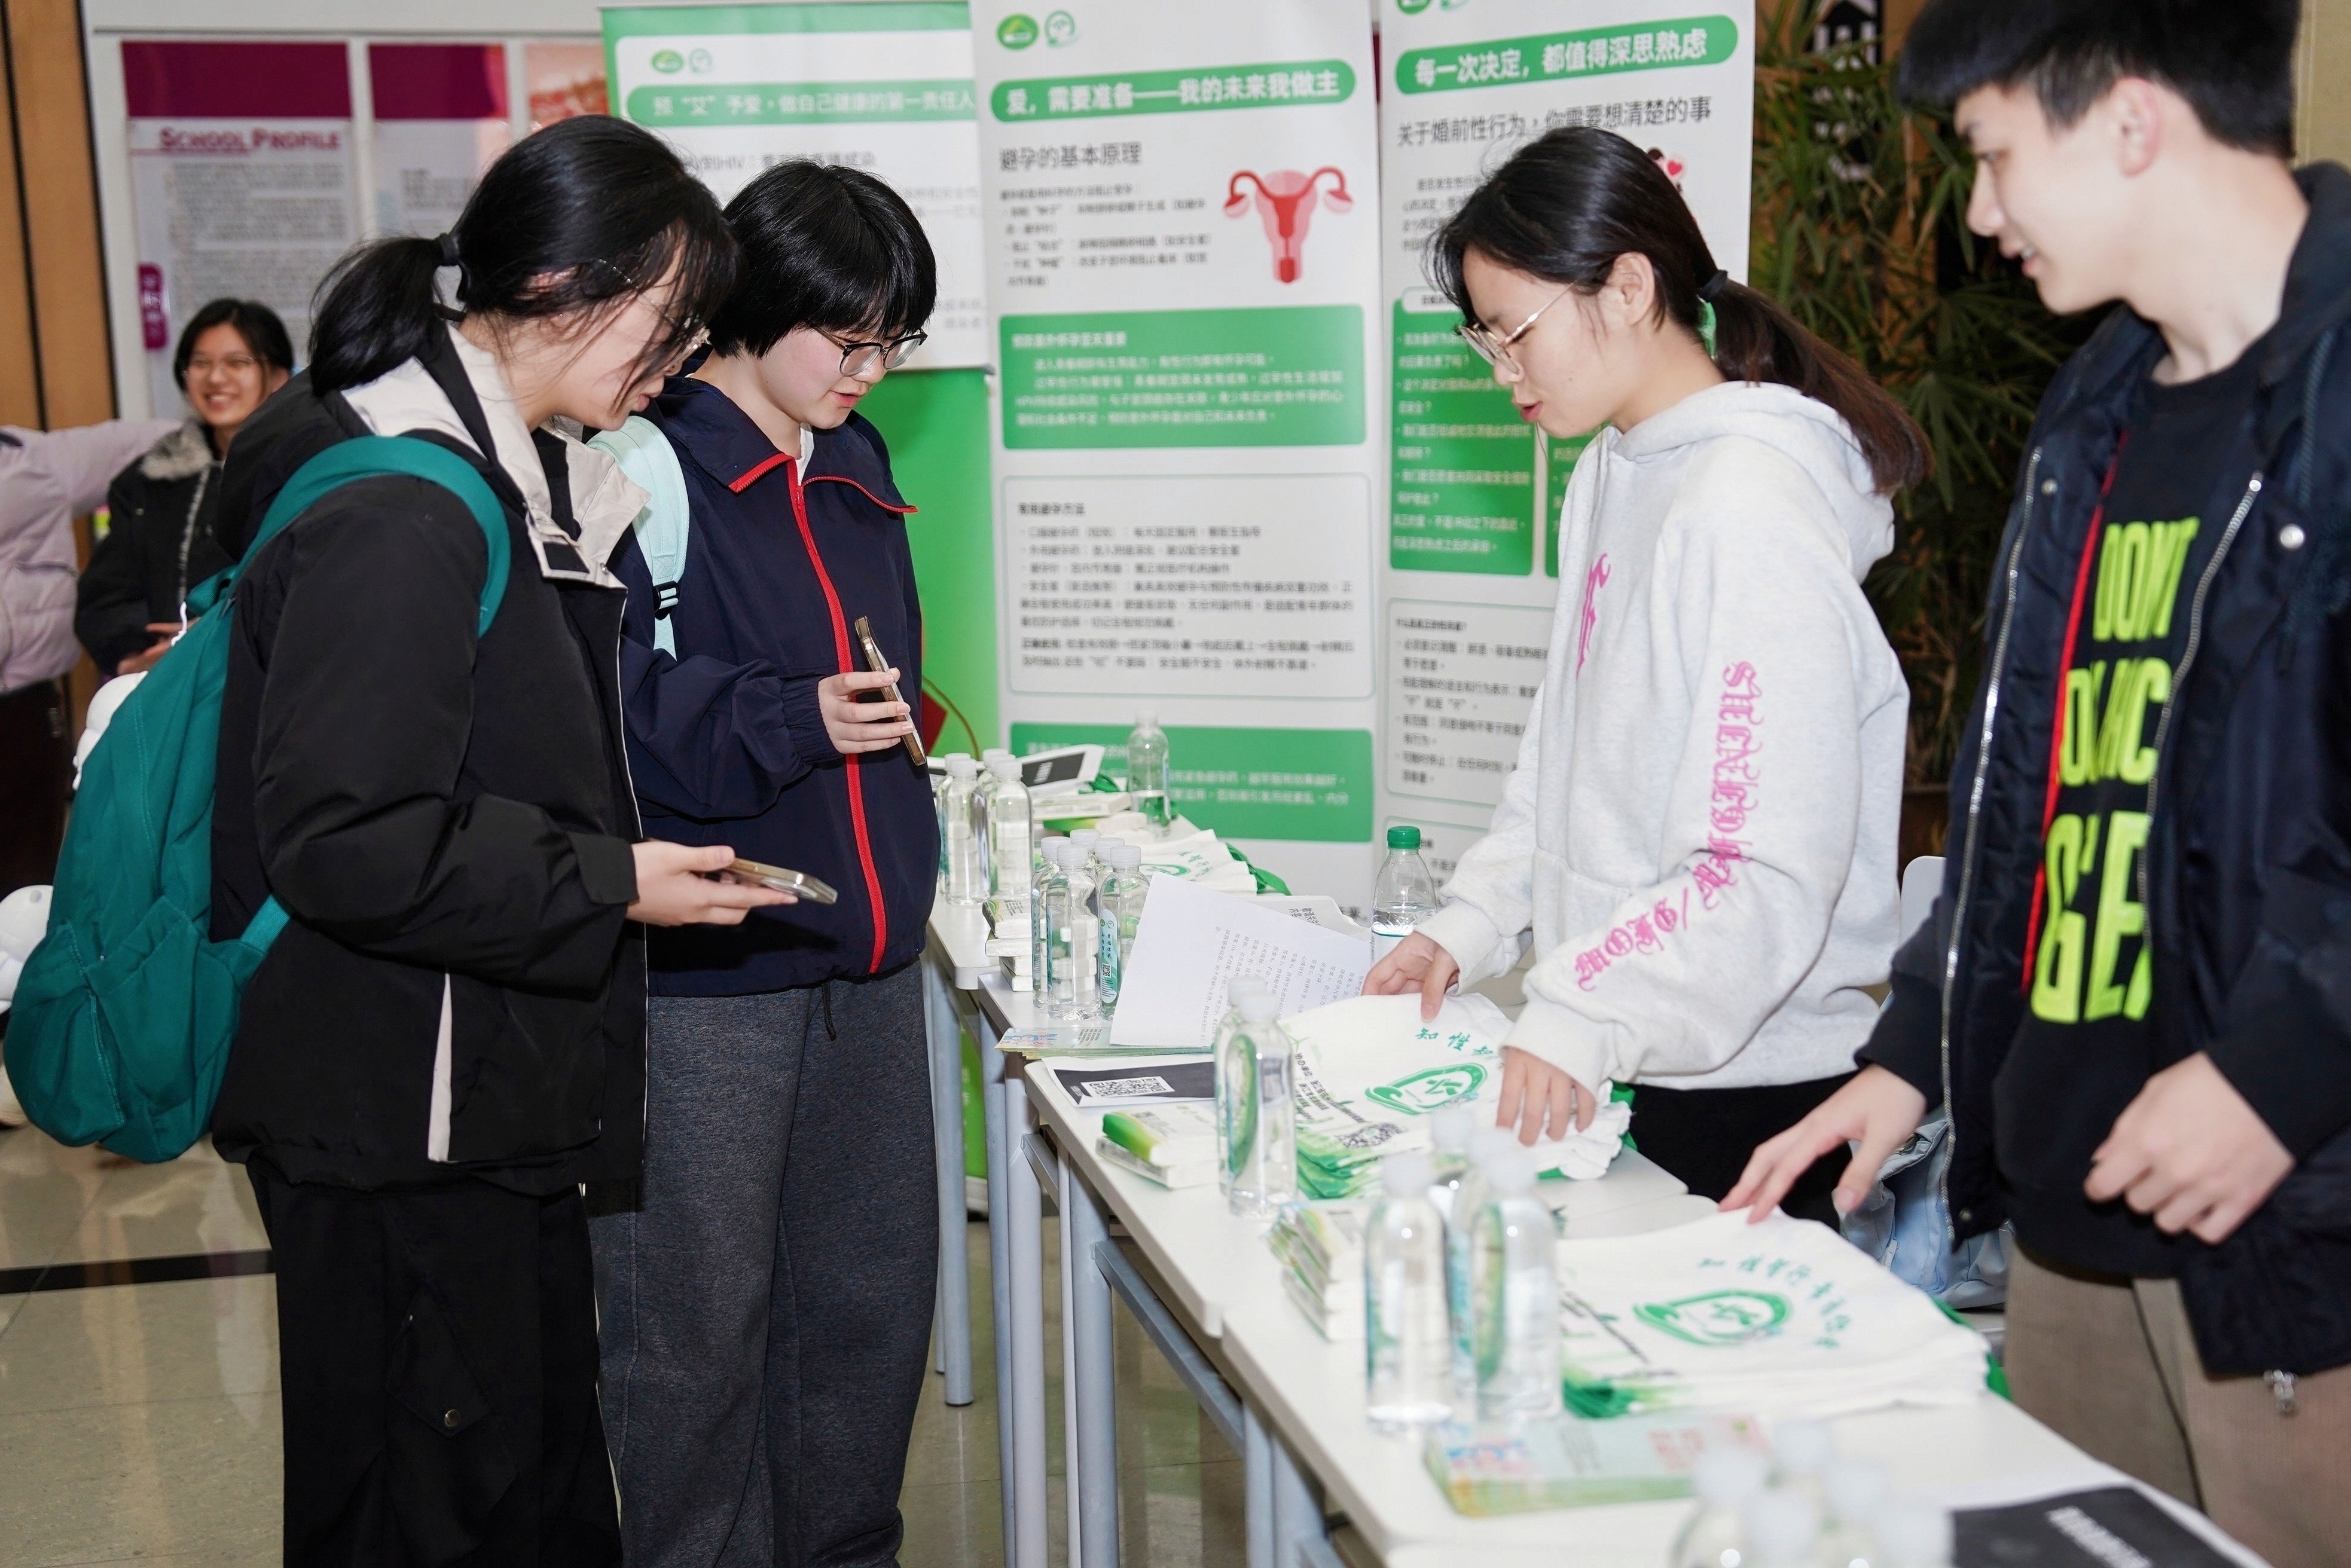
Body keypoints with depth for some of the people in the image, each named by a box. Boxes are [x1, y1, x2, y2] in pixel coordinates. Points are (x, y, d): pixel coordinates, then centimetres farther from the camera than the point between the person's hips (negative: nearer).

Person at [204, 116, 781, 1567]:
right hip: (398, 1125, -10)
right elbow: (345, 840, -25)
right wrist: (608, 887, -20)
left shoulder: (511, 469, 11)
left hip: (497, 1093, 10)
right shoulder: (399, 514, -22)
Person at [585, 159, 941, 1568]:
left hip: (865, 952, 8)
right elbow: (622, 710, -19)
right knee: (698, 1323, 4)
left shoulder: (853, 459, 15)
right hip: (701, 969, -7)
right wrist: (795, 721, -29)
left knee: (872, 1293, 16)